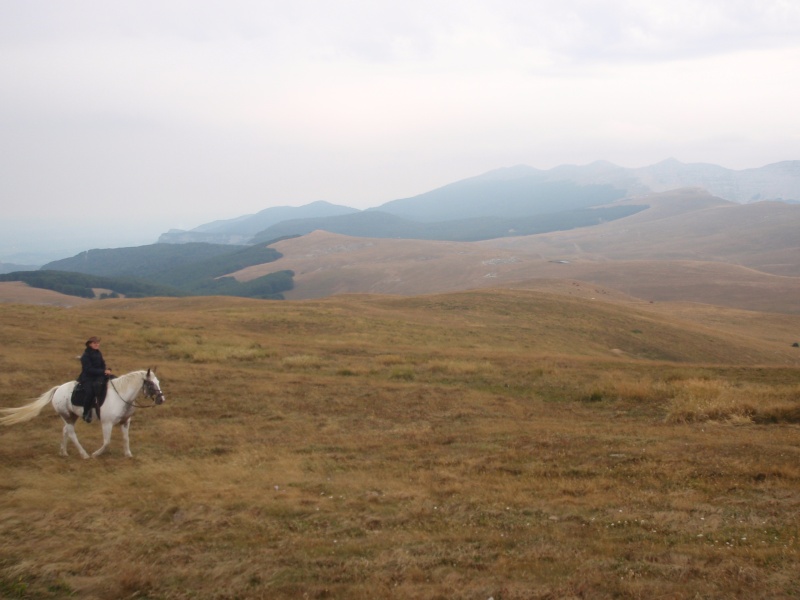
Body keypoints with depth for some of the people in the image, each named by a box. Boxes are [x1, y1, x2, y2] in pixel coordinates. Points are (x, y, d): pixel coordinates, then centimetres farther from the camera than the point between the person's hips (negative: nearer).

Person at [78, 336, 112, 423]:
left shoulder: (98, 353, 10)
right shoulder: (85, 356, -11)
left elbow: (102, 365, 17)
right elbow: (89, 369, -19)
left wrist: (106, 370, -6)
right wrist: (103, 371, -24)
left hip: (98, 376, 7)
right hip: (87, 378, -7)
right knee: (90, 392, -31)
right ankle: (86, 413, -17)